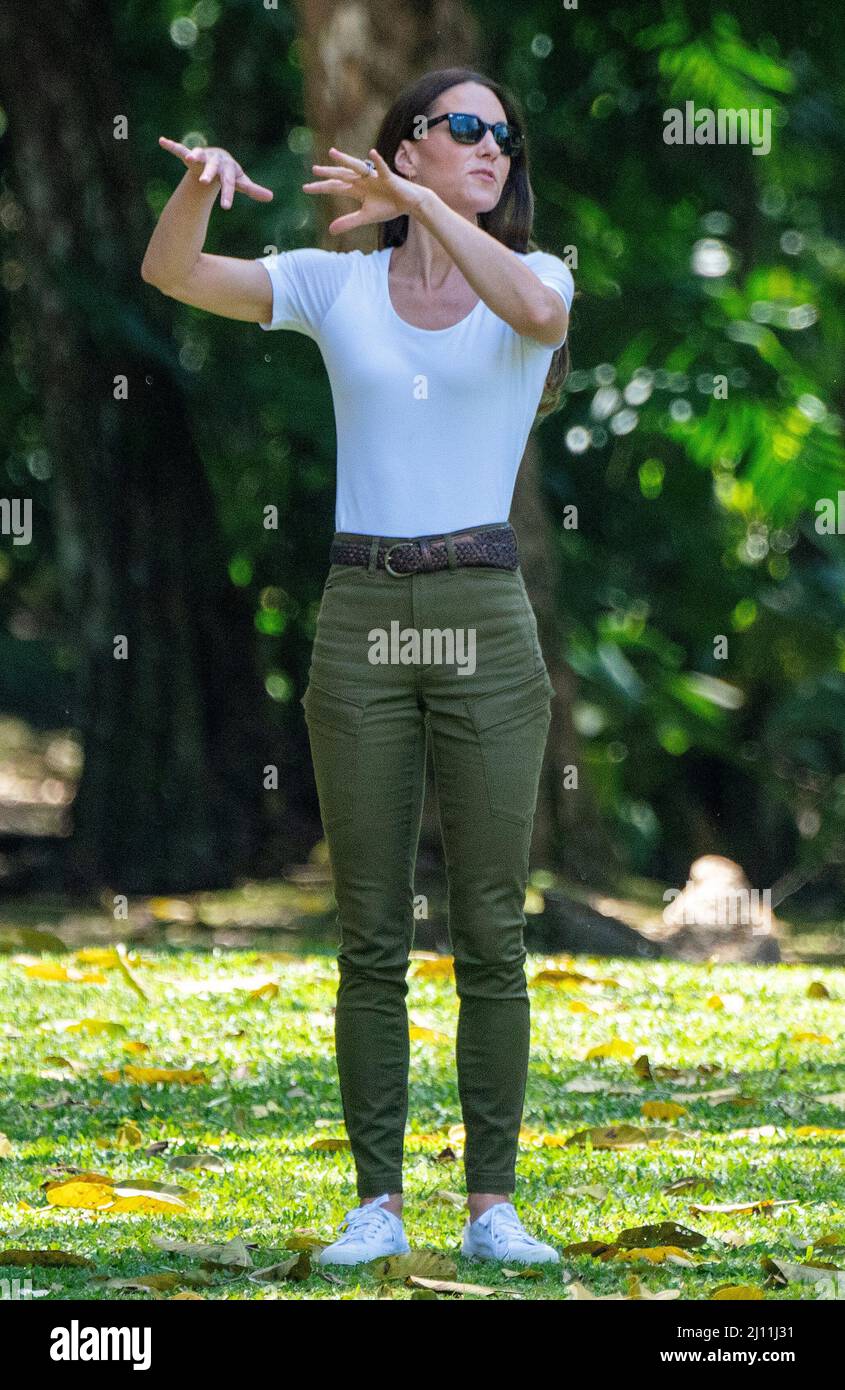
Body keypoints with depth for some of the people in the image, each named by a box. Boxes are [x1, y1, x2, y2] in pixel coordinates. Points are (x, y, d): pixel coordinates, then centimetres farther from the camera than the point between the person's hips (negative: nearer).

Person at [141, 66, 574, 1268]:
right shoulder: (336, 284, 7)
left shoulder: (534, 277, 4)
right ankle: (378, 1204, 6)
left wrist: (420, 206, -31)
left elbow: (538, 314, -22)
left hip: (485, 625, -1)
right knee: (372, 937, 1)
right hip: (361, 622, 1)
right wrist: (201, 185, -26)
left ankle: (494, 1206, 5)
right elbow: (172, 275, -5)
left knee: (490, 934, -1)